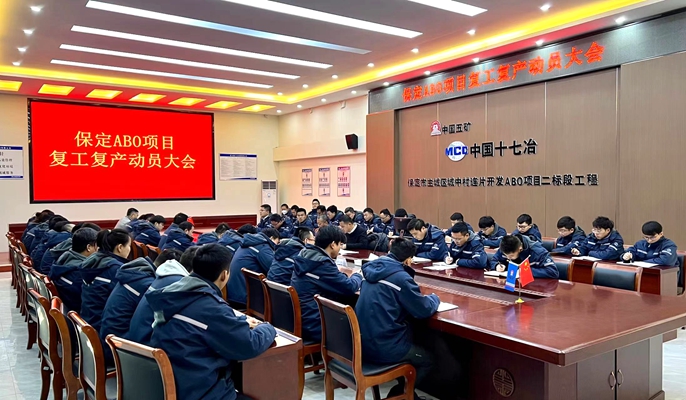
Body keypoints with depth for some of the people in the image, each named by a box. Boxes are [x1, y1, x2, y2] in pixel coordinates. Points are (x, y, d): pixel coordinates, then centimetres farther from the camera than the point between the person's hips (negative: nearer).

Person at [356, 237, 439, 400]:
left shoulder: (372, 269, 6)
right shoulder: (400, 277, -17)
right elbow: (424, 310, -11)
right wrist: (434, 298, 10)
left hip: (363, 343, 8)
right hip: (384, 348, -8)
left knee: (414, 347, 32)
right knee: (427, 360, 19)